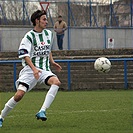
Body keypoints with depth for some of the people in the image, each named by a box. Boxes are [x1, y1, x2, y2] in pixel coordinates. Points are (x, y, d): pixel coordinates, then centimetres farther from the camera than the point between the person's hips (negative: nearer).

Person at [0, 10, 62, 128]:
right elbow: (24, 54, -16)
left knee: (56, 82, -27)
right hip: (30, 69, -5)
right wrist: (34, 68, -29)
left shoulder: (49, 34, 13)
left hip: (44, 69, 5)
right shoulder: (29, 36, -7)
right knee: (19, 95, -17)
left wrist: (52, 62, 16)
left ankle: (42, 112, -32)